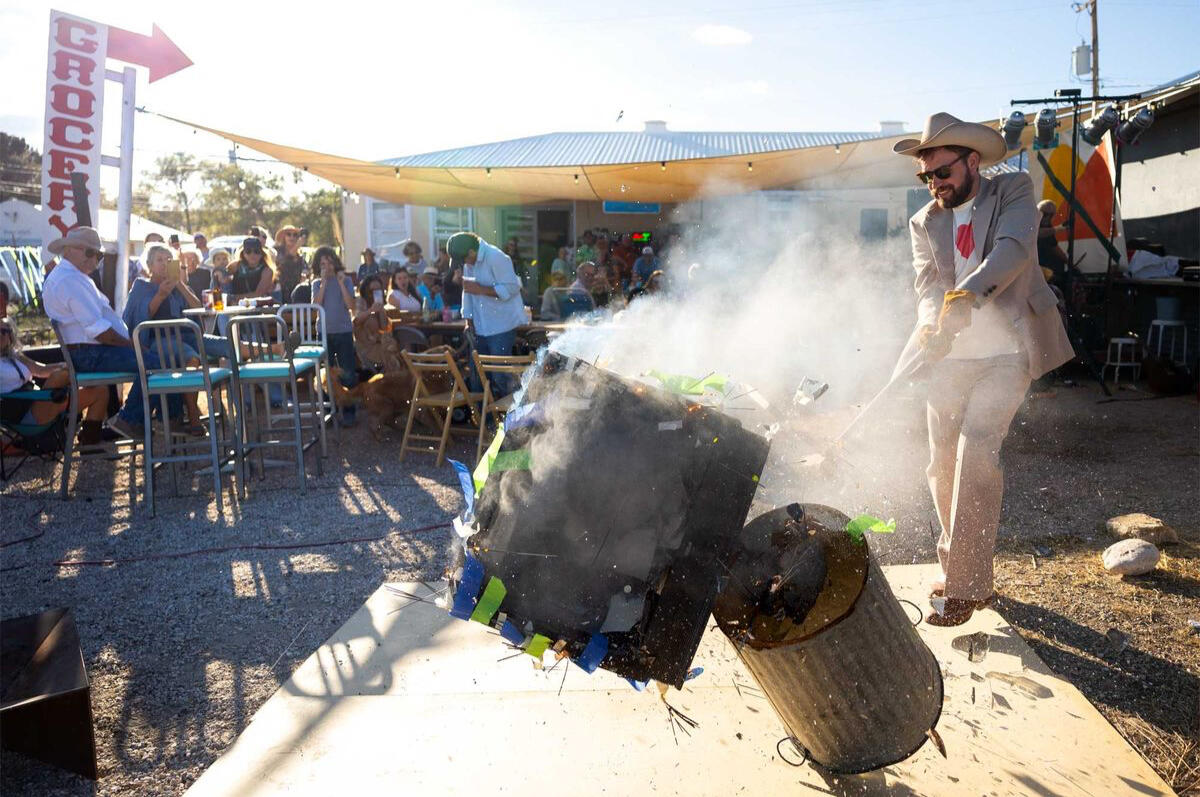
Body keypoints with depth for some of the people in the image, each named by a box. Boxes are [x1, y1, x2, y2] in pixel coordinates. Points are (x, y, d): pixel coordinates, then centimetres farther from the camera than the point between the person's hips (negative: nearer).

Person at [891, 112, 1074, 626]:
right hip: (949, 356, 4)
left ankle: (965, 585, -10)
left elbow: (1013, 249, -19)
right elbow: (927, 282, -6)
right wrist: (931, 325, -29)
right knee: (943, 466, 5)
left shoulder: (1013, 191, 1)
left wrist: (968, 292, -38)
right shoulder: (924, 223, 9)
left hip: (1005, 353, -4)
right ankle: (959, 568, 23)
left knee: (975, 454, -17)